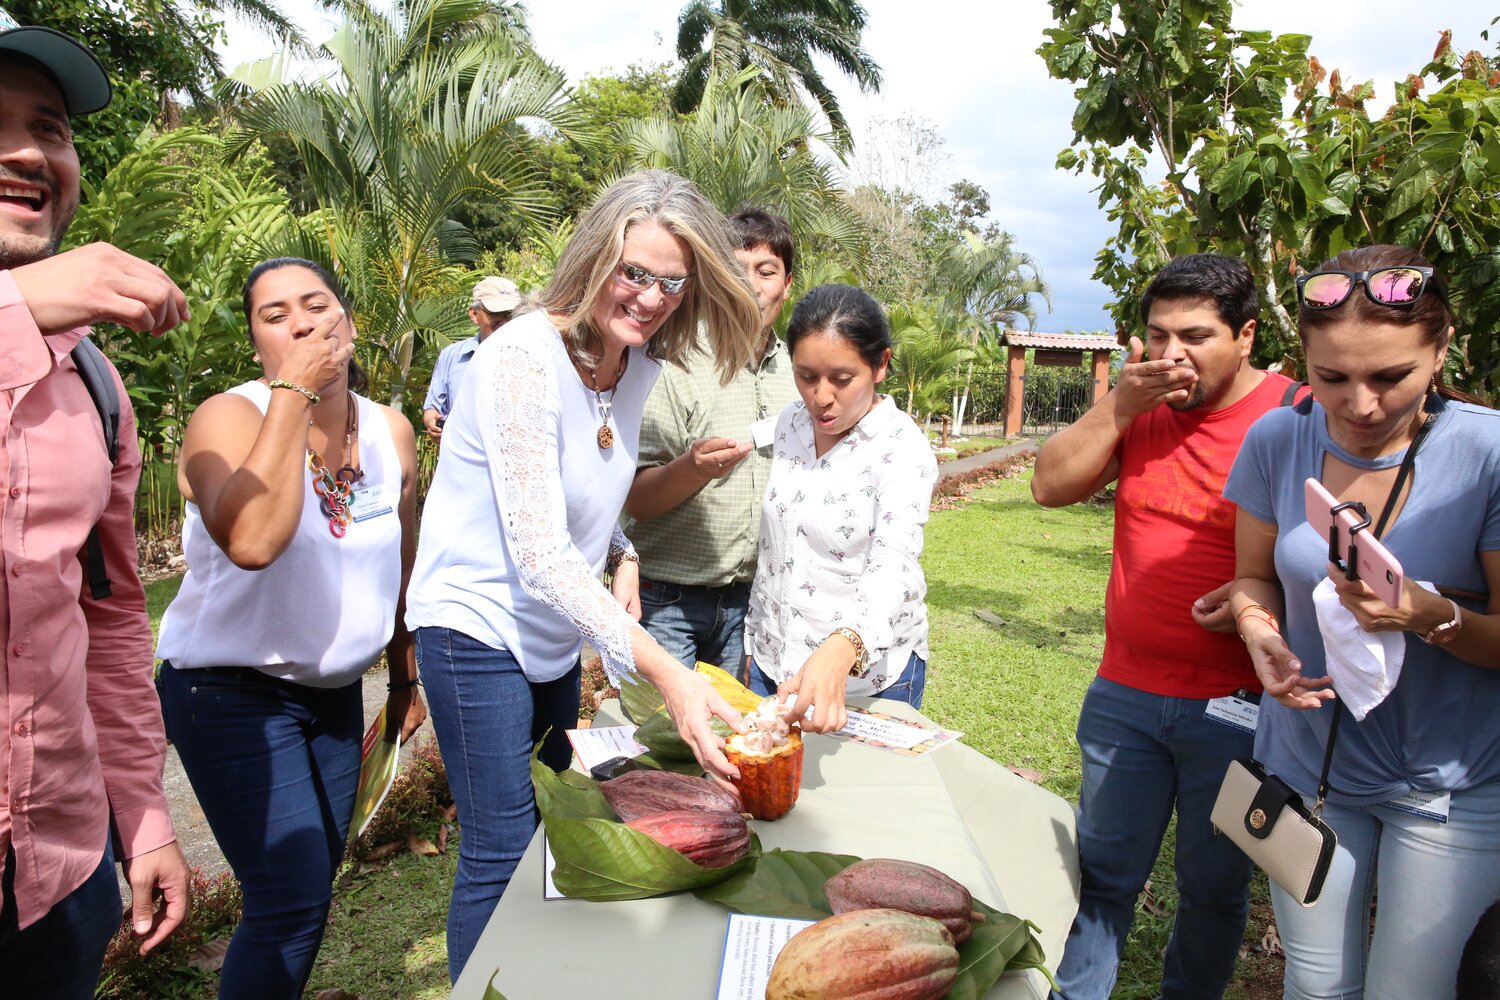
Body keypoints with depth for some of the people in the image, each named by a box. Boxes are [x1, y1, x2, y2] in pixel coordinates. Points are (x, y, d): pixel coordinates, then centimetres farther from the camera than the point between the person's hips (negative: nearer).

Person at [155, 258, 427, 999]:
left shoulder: (391, 431, -1)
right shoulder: (228, 417, -17)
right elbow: (251, 540, -38)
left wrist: (405, 678, 16)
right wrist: (293, 392, -31)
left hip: (335, 690, 6)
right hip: (232, 693, -5)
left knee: (312, 884, 15)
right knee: (293, 899, -10)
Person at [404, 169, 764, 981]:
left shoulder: (640, 360, -2)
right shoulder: (525, 356, -24)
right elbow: (541, 556, -30)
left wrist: (622, 559, -6)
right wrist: (664, 671, -36)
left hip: (556, 631, 8)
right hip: (479, 629, -7)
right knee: (503, 859, -1)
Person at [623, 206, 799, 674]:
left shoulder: (795, 371, 6)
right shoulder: (675, 364, -10)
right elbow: (636, 500, -15)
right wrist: (693, 468, -33)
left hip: (745, 600, 5)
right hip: (665, 600, -4)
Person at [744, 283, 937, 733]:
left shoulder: (903, 449, -16)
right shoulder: (790, 424, 2)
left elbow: (894, 566, -31)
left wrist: (840, 652, -47)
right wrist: (754, 638, 11)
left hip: (870, 675, -5)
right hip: (774, 666, 5)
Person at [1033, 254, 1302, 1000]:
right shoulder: (1141, 406, 4)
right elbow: (1050, 486, -3)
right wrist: (1121, 404, -12)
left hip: (1237, 706, -3)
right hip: (1126, 693, 3)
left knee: (1214, 887, 17)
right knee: (1101, 873, 15)